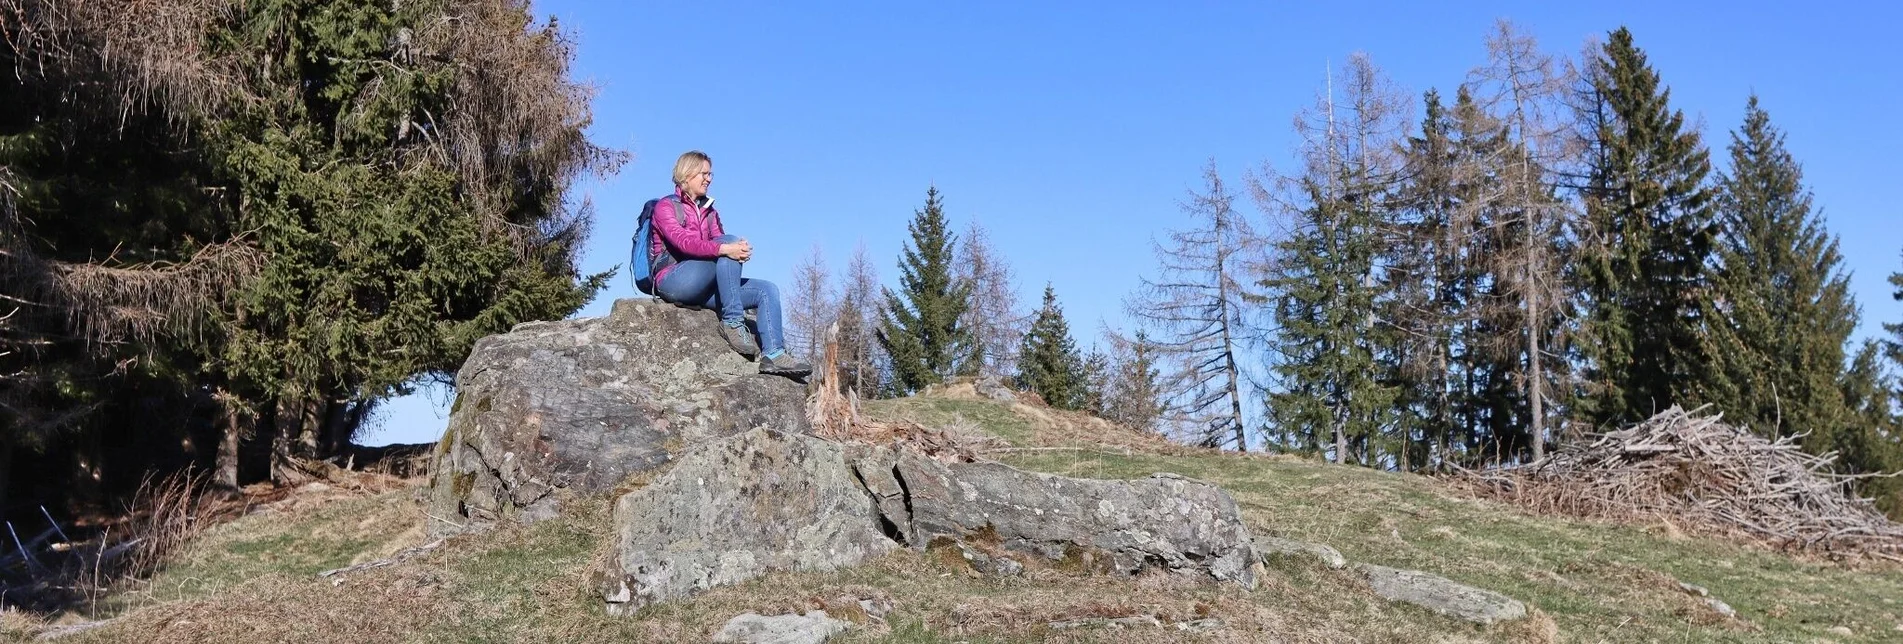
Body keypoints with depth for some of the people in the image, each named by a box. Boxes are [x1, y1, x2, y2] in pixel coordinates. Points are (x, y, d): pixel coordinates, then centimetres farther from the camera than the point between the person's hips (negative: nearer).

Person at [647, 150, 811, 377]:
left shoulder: (710, 212, 24)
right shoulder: (666, 206, 3)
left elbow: (721, 245, 8)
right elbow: (683, 242, -17)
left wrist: (741, 251, -18)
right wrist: (725, 249, -31)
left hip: (704, 288, 7)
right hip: (673, 280, -7)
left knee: (767, 290, -9)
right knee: (730, 239, -26)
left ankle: (773, 354, -28)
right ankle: (733, 322, -31)